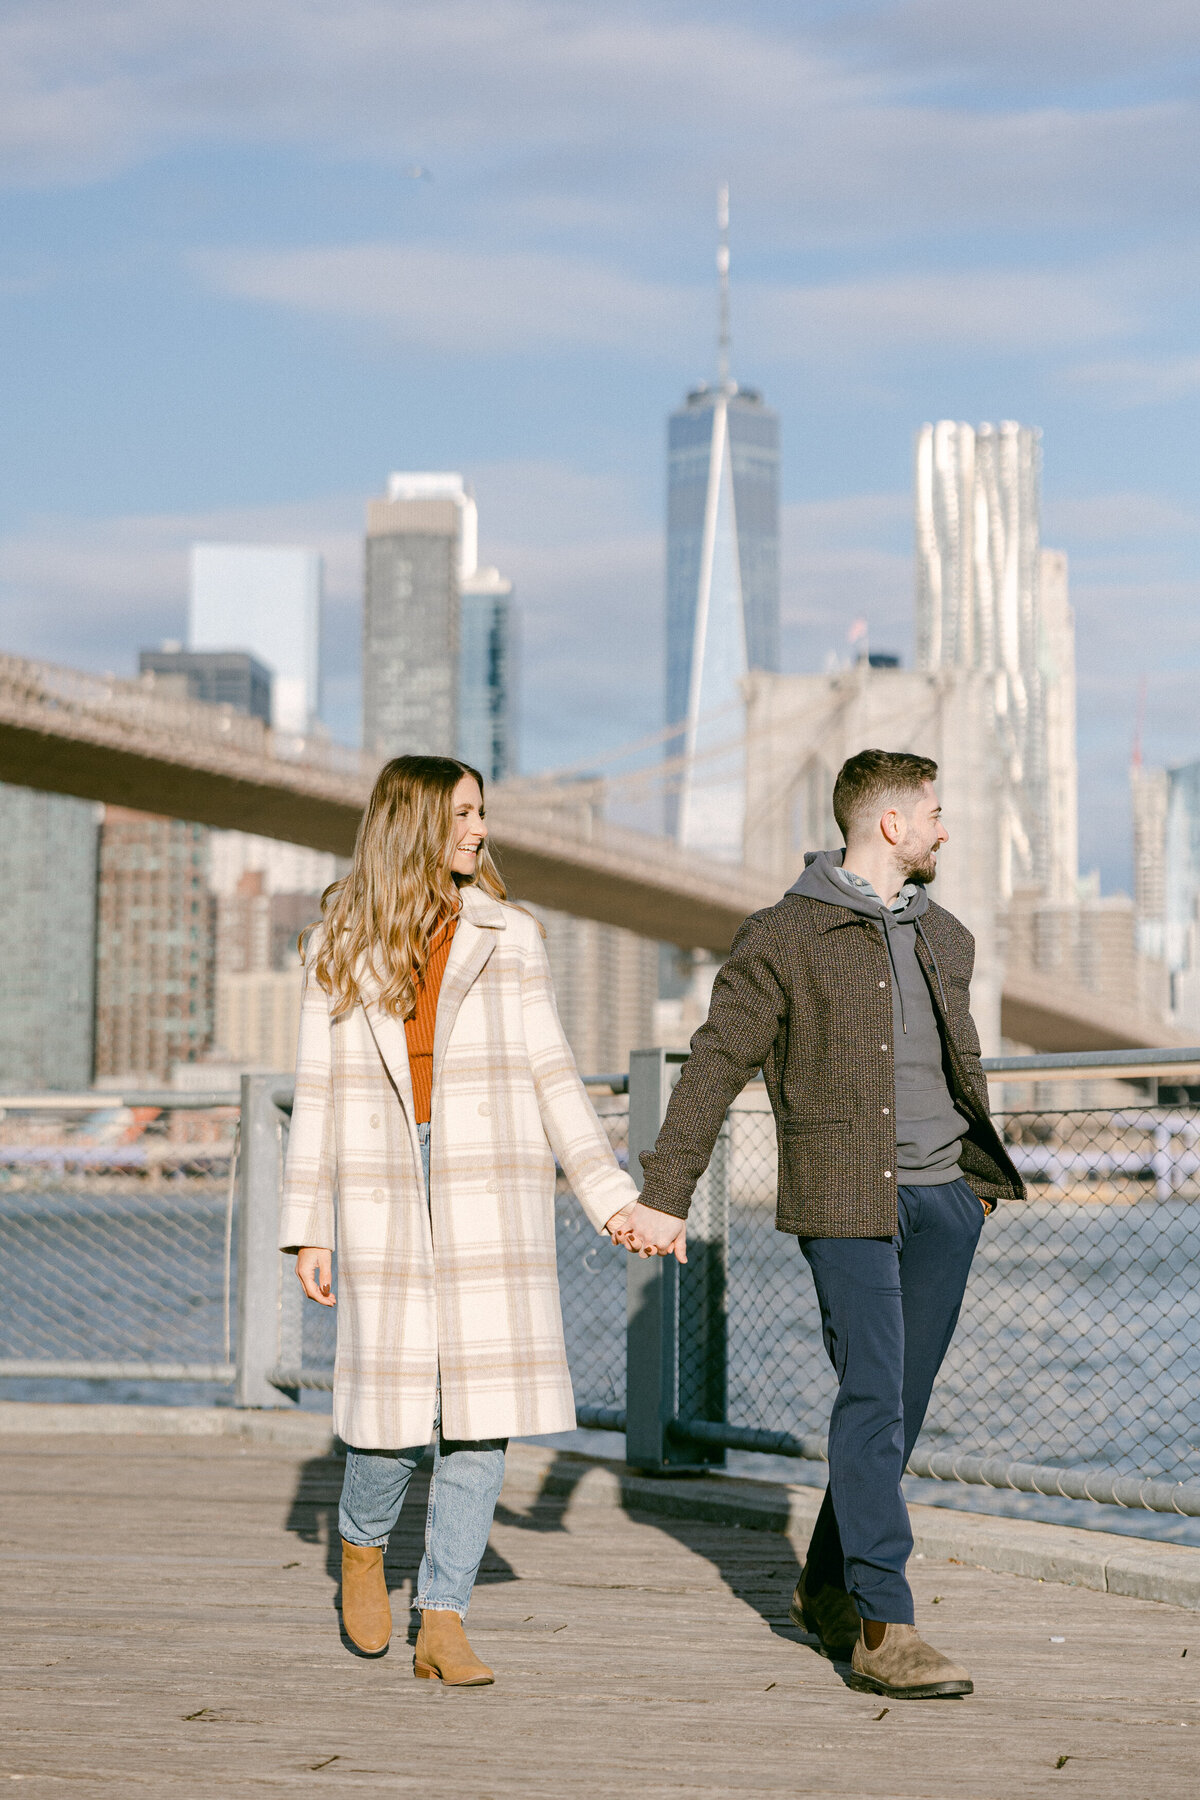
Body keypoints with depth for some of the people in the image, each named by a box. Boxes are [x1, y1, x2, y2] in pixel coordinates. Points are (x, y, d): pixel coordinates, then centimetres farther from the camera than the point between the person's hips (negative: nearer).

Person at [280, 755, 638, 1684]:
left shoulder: (507, 937, 8)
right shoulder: (340, 949, 6)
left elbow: (551, 1076, 7)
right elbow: (321, 1094, 6)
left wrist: (613, 1195, 0)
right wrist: (308, 1231, 2)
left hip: (491, 1188, 1)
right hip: (385, 1190, -1)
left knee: (484, 1399, -5)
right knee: (396, 1393, -5)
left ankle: (443, 1624, 4)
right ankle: (362, 1544, 28)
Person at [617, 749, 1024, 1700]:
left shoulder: (946, 937, 16)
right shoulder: (783, 937, -4)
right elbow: (715, 1065, -6)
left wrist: (982, 1175, 32)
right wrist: (665, 1195, -10)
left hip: (943, 1198, 6)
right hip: (844, 1198, -6)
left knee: (900, 1406, 9)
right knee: (874, 1398, -12)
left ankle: (828, 1587, 26)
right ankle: (883, 1629, -11)